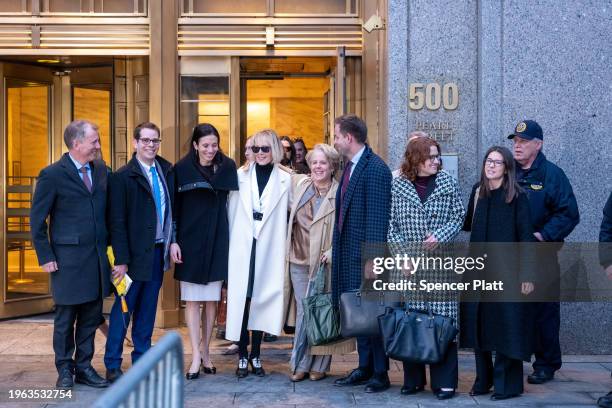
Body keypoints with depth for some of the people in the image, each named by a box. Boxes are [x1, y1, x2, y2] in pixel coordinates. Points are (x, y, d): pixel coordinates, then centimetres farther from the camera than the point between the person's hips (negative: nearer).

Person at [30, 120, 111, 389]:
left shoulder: (101, 170, 7)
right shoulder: (52, 175, -8)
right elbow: (37, 220, -4)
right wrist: (45, 257, -7)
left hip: (98, 256, 5)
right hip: (68, 258, -5)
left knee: (91, 317, 11)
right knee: (65, 318, 6)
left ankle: (84, 367, 23)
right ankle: (65, 370, 20)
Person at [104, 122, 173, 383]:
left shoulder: (166, 171, 7)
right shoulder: (122, 177, -9)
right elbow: (117, 222, -11)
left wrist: (172, 242, 1)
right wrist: (121, 260, -14)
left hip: (158, 252, 5)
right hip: (135, 254, -5)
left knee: (147, 309, 14)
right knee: (123, 309, 3)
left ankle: (142, 358, 24)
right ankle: (112, 364, 12)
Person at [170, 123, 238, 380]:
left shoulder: (227, 167, 2)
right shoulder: (182, 170, -2)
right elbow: (173, 207, -1)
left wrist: (231, 239, -1)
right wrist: (173, 241, -8)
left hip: (217, 242, 1)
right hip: (190, 241, -1)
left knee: (212, 299, 6)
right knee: (192, 299, 0)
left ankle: (205, 352, 18)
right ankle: (196, 356, 4)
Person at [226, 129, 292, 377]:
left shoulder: (284, 179, 3)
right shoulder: (241, 175, 5)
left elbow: (285, 216, 2)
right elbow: (231, 212, 5)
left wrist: (282, 249, -3)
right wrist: (230, 243, 1)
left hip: (268, 250, 0)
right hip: (242, 248, 0)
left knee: (261, 300, 5)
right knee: (240, 301, 0)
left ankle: (255, 355, 16)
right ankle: (243, 356, 9)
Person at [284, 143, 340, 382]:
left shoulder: (340, 195, -9)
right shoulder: (301, 185, 8)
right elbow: (292, 213, 25)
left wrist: (332, 253, -18)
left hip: (324, 264, -4)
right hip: (299, 262, 5)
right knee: (303, 311, 9)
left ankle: (319, 366, 16)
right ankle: (300, 364, 17)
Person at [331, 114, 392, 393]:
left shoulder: (375, 169, -15)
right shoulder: (349, 166, 13)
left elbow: (377, 218, -19)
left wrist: (371, 259, -21)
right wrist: (335, 250, 15)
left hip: (365, 255, -9)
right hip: (348, 254, 9)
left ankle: (380, 373, 13)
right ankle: (365, 368, 27)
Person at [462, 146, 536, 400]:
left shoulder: (517, 196, -7)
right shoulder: (478, 191, 7)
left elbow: (525, 236, -9)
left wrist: (527, 275, -12)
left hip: (506, 270, -4)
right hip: (478, 269, 5)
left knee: (506, 326, 0)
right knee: (479, 324, 7)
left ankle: (507, 384, 12)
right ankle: (483, 379, 20)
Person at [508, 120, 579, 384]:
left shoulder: (552, 175, -4)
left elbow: (568, 214, -9)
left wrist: (543, 236, -18)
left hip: (541, 256, -4)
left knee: (544, 310, 3)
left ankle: (546, 364, 14)